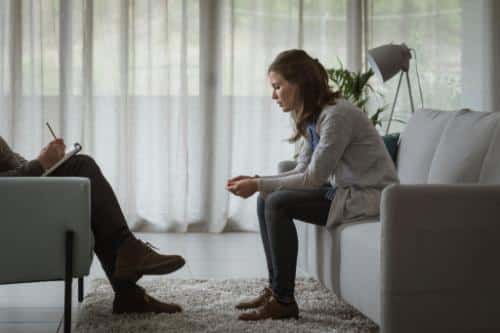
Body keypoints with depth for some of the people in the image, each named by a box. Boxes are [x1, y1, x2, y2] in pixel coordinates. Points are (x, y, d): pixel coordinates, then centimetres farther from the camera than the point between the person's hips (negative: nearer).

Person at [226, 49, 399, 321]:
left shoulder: (337, 115, -21)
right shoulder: (313, 116, 8)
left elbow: (314, 177, -22)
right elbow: (302, 171, 7)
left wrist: (259, 185, -17)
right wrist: (257, 181, -5)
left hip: (369, 195, -9)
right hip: (344, 189, 9)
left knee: (278, 204, -20)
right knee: (266, 199, 2)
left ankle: (283, 300, -15)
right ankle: (275, 288, 6)